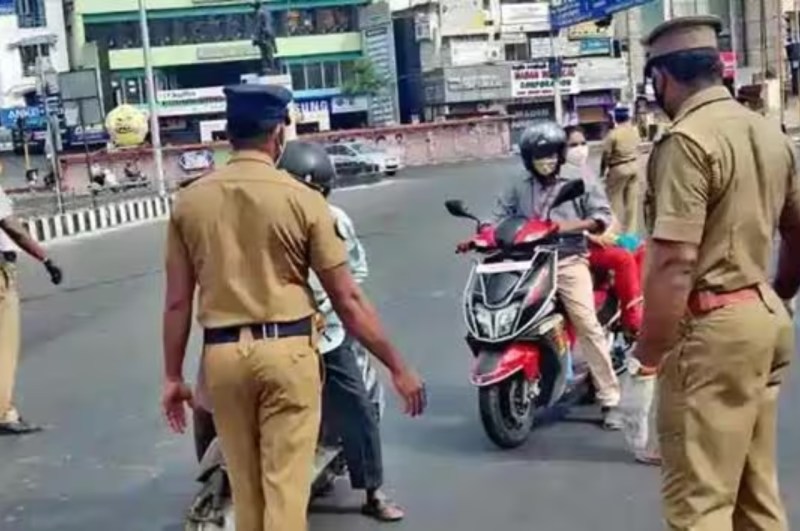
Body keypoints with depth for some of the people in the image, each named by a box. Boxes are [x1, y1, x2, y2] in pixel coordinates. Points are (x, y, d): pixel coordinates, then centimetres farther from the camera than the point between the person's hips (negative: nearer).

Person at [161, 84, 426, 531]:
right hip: (287, 349, -3)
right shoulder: (302, 199, -7)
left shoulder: (190, 201, 2)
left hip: (223, 354, 3)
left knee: (245, 486, 18)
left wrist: (173, 376, 13)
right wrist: (398, 367, 1)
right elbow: (347, 300, -7)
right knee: (286, 486, 2)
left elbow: (178, 301, 3)